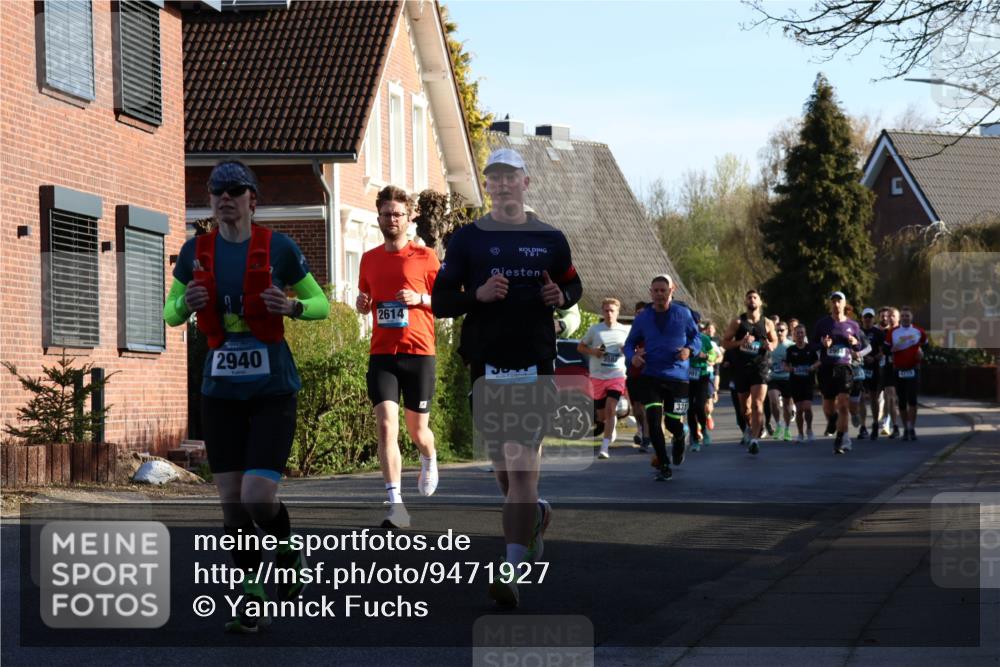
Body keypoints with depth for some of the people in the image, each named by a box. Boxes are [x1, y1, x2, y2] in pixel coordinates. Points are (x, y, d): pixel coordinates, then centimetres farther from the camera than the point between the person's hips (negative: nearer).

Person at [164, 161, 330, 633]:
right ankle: (252, 599, 16)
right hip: (220, 388, 3)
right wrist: (186, 303, -9)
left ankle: (288, 553, 23)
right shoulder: (195, 252, 5)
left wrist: (292, 306, -16)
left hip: (272, 387, -3)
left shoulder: (279, 248, -4)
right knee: (231, 499, 2)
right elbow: (170, 314, 14)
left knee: (258, 498, -12)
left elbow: (321, 305, 6)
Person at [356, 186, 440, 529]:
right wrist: (362, 303, 0)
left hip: (418, 352, -2)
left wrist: (419, 299, -13)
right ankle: (396, 504, -16)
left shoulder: (425, 256, 2)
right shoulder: (369, 259, 11)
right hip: (382, 354, 2)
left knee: (417, 429, 8)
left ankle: (429, 461, 46)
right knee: (386, 426, -14)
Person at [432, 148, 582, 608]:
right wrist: (478, 295, -16)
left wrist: (561, 297, -2)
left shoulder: (549, 239, 8)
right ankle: (535, 515, 43)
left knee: (521, 466, -12)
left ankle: (512, 572, -15)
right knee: (502, 467, 11)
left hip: (535, 365, -2)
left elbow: (574, 285, 22)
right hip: (486, 366, 2)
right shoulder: (467, 239, 5)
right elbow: (439, 301, 3)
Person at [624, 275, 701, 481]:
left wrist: (690, 349, -11)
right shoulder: (642, 318, 4)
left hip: (677, 376, -1)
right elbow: (630, 342, 13)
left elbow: (696, 337, 10)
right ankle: (664, 467, 1)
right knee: (653, 421, -12)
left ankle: (679, 440, 42)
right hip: (651, 376, 1)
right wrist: (632, 356, -8)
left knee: (672, 422, 2)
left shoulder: (683, 314, 2)